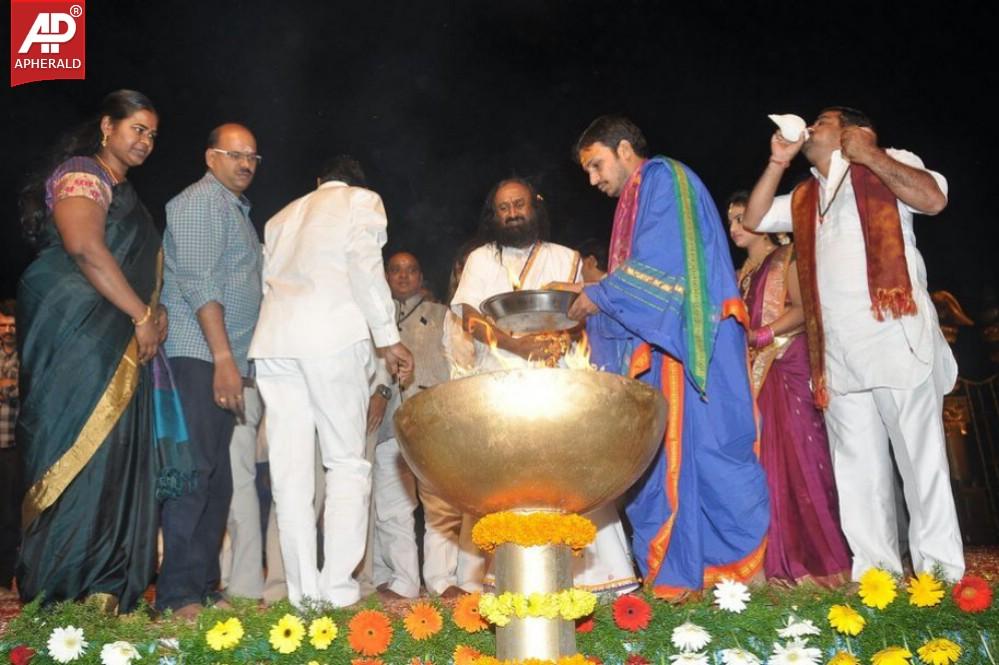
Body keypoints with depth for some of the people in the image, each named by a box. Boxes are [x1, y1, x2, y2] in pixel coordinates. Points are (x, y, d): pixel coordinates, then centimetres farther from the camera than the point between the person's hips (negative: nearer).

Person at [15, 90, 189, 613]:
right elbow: (85, 247, -20)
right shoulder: (81, 174, -3)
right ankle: (67, 592, -1)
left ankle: (109, 588, 9)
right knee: (83, 454, -8)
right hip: (80, 336, -9)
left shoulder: (123, 193, 24)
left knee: (117, 458, 5)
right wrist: (142, 315, -16)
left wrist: (156, 312, 6)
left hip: (121, 348, 9)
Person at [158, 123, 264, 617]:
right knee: (196, 470, -12)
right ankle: (179, 597, -8)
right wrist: (223, 358, -21)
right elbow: (199, 282, -15)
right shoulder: (201, 200, -4)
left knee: (216, 477, 9)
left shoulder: (236, 209, 25)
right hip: (200, 357, -9)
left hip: (224, 361, 9)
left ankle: (205, 589, 15)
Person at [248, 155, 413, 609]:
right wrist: (388, 338, -3)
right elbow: (364, 263, -2)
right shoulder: (362, 200, 14)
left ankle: (303, 595, 2)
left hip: (273, 339, 5)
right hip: (330, 335, -5)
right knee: (347, 462, -1)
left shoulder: (281, 217, 29)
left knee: (290, 470, 2)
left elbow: (267, 283, 23)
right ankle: (337, 592, -8)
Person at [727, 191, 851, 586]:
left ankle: (820, 558, -4)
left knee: (797, 458, -10)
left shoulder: (786, 258, 3)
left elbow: (803, 309, -11)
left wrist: (759, 335, -18)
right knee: (768, 463, 2)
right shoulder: (742, 275, 23)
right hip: (756, 374, 6)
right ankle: (785, 563, 5)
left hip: (788, 367, -6)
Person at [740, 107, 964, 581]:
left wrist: (869, 154, -4)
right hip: (837, 352, 6)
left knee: (920, 457, -5)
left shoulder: (889, 166, 9)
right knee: (858, 470, 4)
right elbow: (754, 220, 20)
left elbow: (933, 199, -7)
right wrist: (778, 162, 16)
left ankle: (940, 574, 0)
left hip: (895, 335, -5)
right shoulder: (804, 198, 26)